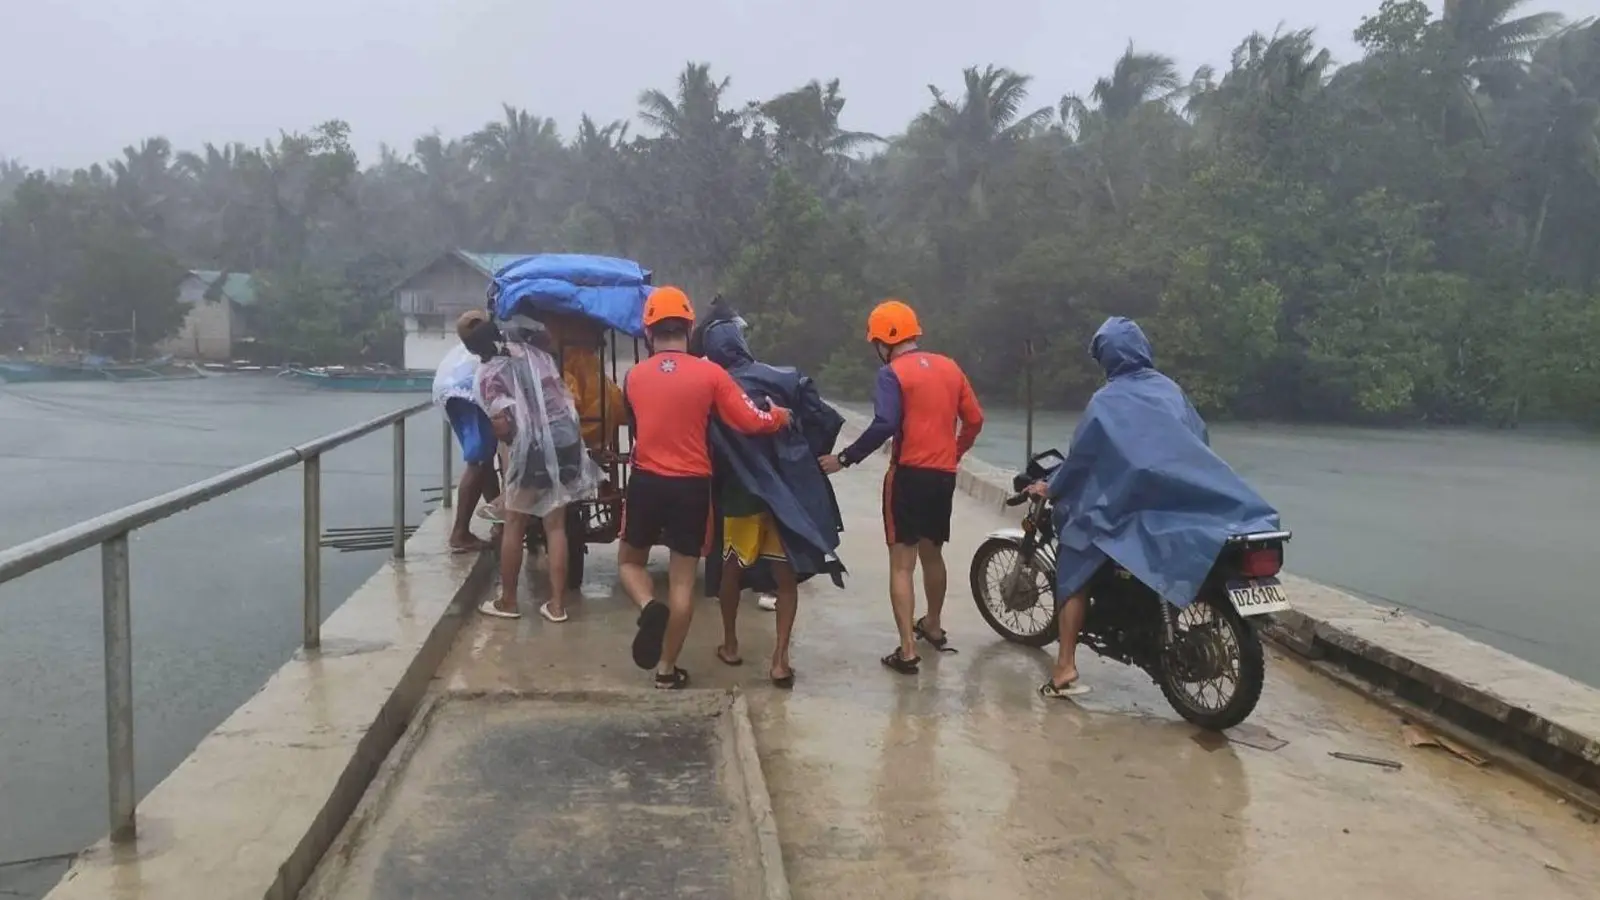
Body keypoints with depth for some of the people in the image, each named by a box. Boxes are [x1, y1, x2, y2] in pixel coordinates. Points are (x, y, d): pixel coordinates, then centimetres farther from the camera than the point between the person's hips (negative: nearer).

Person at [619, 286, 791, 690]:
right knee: (683, 580, 8)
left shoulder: (634, 376, 0)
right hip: (692, 486, -1)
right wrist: (781, 415, 12)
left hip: (646, 482, 1)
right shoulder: (710, 374, -7)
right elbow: (751, 422, -7)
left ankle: (649, 608, -8)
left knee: (629, 560, 22)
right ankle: (667, 670, 13)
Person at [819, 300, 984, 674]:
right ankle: (933, 627, 41)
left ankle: (907, 651, -8)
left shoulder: (892, 373, -9)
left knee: (902, 563, -3)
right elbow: (974, 419, 13)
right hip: (944, 475, 7)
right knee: (932, 553, 24)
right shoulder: (949, 367, 11)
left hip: (909, 474, -6)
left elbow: (884, 425, -22)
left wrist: (845, 458, -15)